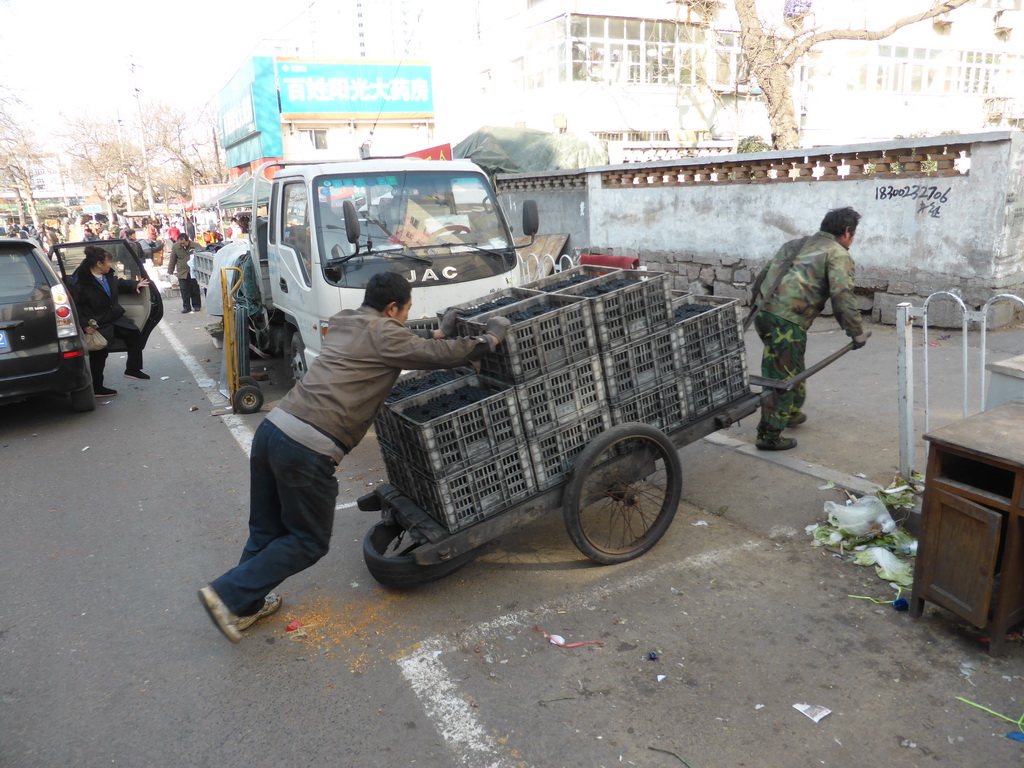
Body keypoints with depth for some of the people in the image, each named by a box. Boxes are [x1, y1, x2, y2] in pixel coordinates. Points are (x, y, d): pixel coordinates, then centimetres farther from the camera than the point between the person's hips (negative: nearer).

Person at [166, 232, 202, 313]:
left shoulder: (195, 246, -9)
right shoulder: (175, 247, -2)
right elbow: (172, 260, 5)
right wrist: (170, 272, 6)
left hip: (194, 272, -1)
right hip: (182, 272, 1)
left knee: (195, 290, 6)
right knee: (184, 291, 0)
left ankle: (196, 306, 19)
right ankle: (186, 307, 8)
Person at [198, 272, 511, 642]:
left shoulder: (342, 321, 19)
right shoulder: (383, 334, -3)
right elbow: (446, 355, -1)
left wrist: (439, 333, 37)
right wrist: (491, 337, 14)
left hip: (273, 428, 8)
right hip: (308, 449, -8)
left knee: (266, 529, 23)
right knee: (309, 541, 11)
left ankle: (248, 604, 35)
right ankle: (229, 594, 8)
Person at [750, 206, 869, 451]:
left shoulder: (795, 244, 25)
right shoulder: (838, 255, 2)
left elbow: (761, 277, 25)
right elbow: (842, 296, -11)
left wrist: (758, 304, 34)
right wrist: (857, 332, -4)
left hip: (763, 313, 8)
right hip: (788, 321, -8)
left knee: (793, 369, 27)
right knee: (783, 378, 0)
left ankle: (791, 413, 45)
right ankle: (769, 435, 4)